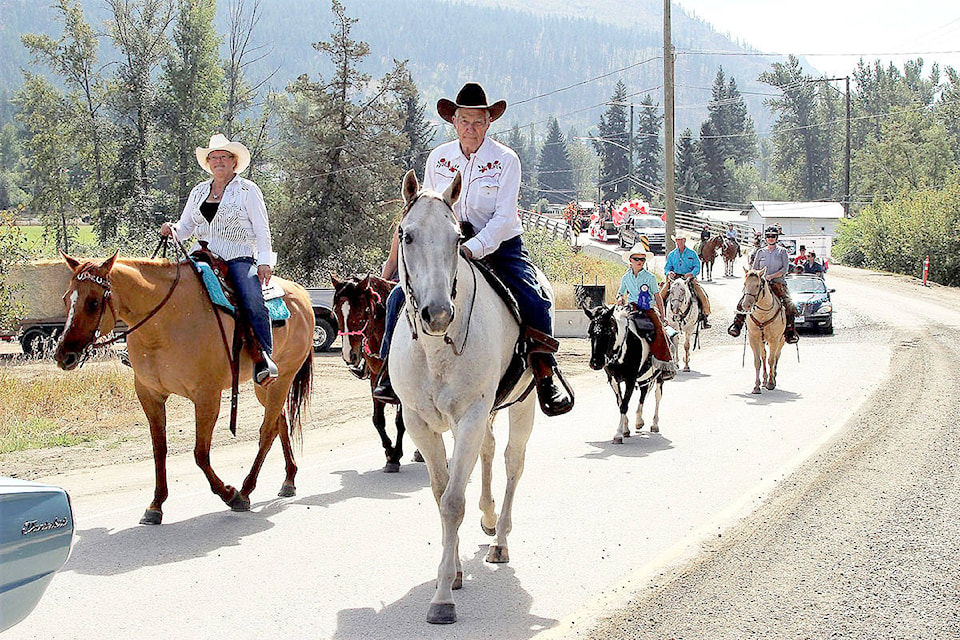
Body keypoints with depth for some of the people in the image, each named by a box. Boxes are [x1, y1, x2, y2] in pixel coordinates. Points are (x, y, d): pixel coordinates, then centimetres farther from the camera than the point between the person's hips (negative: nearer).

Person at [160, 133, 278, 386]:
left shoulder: (248, 190, 5)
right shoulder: (199, 191, 18)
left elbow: (262, 230, 1)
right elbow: (185, 227, 21)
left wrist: (264, 262, -10)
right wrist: (171, 230, -3)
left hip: (239, 257, -5)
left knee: (253, 303, -29)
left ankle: (263, 357, -26)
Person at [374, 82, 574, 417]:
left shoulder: (506, 160, -7)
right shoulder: (438, 158, 4)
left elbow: (504, 218, -14)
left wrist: (473, 248, -29)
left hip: (500, 247, -3)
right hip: (447, 249, 3)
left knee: (534, 302, -26)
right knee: (400, 295, -15)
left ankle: (546, 373, -8)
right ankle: (392, 370, -1)